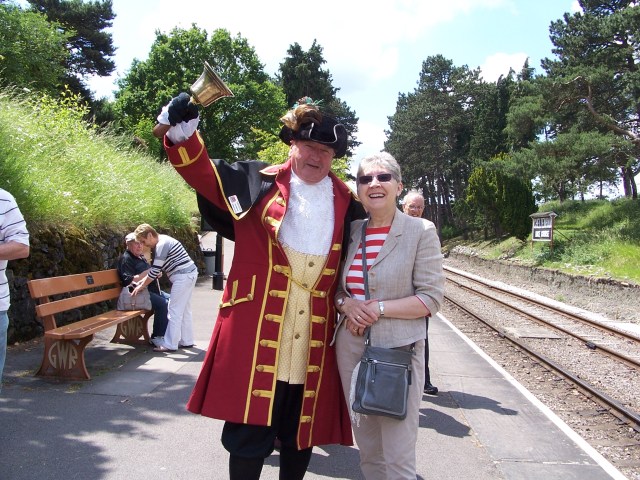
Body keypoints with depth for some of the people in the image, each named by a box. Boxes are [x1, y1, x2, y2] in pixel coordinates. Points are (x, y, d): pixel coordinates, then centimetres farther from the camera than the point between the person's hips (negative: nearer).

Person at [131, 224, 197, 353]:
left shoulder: (161, 245, -16)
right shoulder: (163, 240, 14)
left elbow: (155, 272, -15)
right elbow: (155, 269, 20)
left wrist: (141, 286, -6)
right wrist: (143, 280, 14)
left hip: (183, 277, -10)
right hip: (190, 274, 10)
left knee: (174, 311, -5)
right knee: (184, 310, 15)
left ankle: (170, 344, 0)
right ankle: (186, 341, 23)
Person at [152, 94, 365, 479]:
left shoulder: (346, 203, 10)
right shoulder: (261, 183, 3)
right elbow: (206, 175, 0)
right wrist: (181, 137, -18)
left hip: (313, 339, 3)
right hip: (257, 332, -2)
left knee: (302, 434, 16)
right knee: (249, 433, 5)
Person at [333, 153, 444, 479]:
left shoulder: (421, 231, -5)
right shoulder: (351, 230, 8)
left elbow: (431, 298, -8)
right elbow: (334, 284, 15)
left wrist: (379, 309, -17)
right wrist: (345, 303, -7)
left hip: (398, 348, -4)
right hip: (350, 346, 5)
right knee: (367, 448, 16)